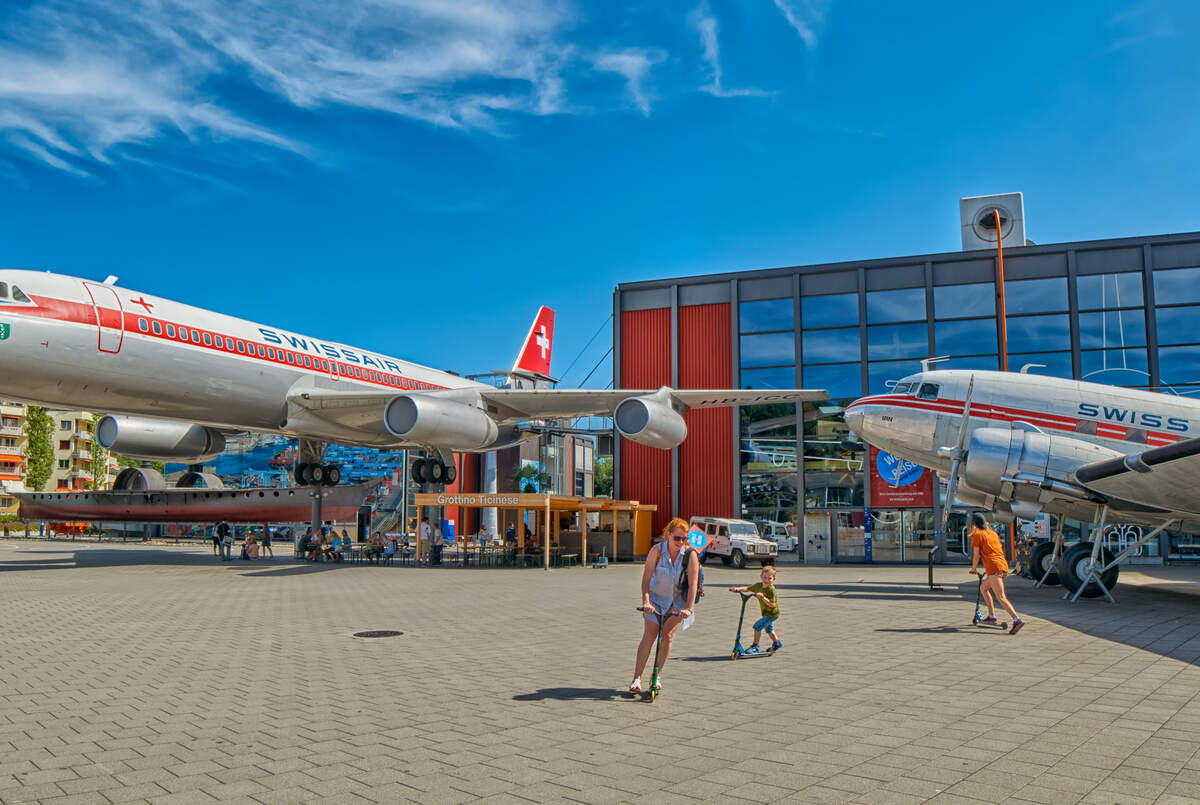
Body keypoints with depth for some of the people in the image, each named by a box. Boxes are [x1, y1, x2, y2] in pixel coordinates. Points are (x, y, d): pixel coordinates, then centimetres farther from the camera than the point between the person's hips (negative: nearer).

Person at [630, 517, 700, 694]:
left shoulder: (691, 555, -18)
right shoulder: (657, 550, -17)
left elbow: (693, 585, -20)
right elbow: (646, 578, -19)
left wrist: (688, 608, -30)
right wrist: (646, 601, -30)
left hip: (677, 601, 0)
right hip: (656, 598, 0)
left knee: (667, 636, -8)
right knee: (649, 636, -8)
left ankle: (657, 675, 11)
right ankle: (637, 678, -4)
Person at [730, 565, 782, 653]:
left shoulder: (771, 590, -26)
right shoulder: (758, 585, -4)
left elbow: (772, 604, -31)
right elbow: (748, 589, 8)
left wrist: (763, 597, -41)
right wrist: (738, 589, -8)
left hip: (772, 613, -9)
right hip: (767, 613, 9)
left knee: (757, 626, -15)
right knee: (769, 629, 27)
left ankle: (755, 646, -3)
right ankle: (777, 643, 50)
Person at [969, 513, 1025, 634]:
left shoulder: (977, 535, 0)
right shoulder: (993, 533, 22)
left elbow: (976, 556, -1)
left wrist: (973, 569, 16)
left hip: (994, 568, -9)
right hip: (1004, 566, 9)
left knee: (1001, 597, -15)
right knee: (983, 587, 24)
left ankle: (1017, 620, -29)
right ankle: (991, 616, 23)